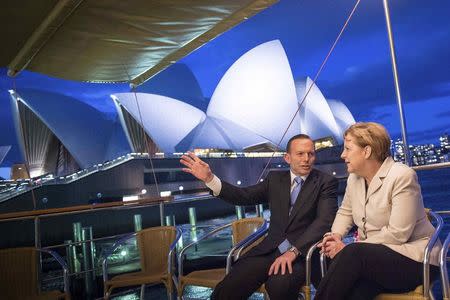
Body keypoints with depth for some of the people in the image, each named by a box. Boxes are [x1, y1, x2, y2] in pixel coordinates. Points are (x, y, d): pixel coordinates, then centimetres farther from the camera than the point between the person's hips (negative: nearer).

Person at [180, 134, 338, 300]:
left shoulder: (326, 182, 2)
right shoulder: (275, 178, 15)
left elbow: (324, 220, -11)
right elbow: (244, 196, 10)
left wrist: (293, 251, -23)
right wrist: (209, 178, -1)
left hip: (302, 251, -3)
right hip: (270, 249, 3)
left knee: (278, 285, -35)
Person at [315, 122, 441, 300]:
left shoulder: (402, 176, -15)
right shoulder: (354, 177, 6)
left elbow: (397, 233, -20)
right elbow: (345, 212, 19)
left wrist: (348, 249, -21)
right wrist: (336, 235, -3)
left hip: (414, 258, -5)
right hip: (374, 255, 5)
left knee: (352, 254, -32)